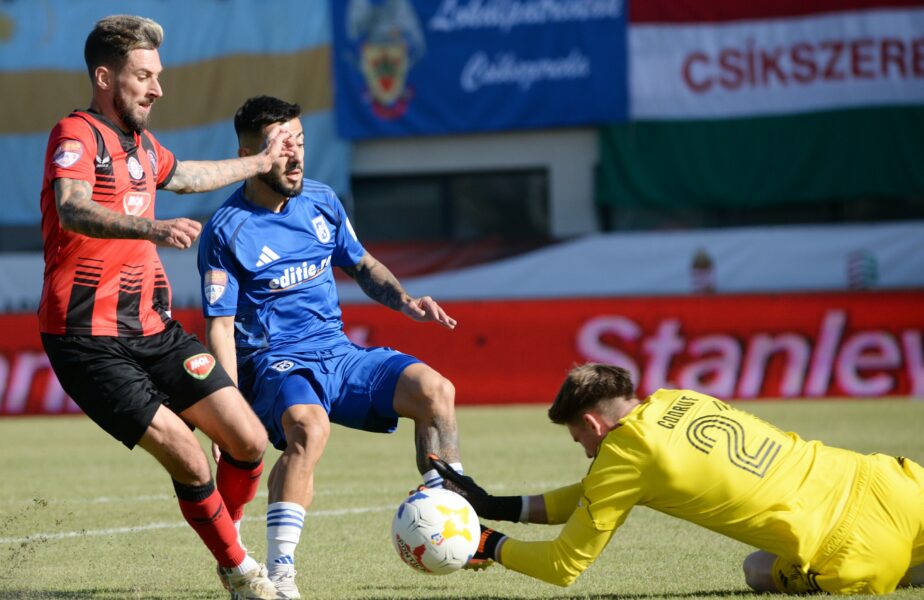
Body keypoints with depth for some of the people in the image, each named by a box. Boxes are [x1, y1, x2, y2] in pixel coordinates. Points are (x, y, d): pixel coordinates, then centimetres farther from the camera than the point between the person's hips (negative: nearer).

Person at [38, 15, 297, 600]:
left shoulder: (140, 143, 14)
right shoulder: (76, 135, -13)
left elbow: (184, 175, 39)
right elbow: (72, 210, -34)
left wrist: (260, 162, 49)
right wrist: (152, 228, -51)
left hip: (153, 328, 8)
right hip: (89, 341, -8)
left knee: (250, 442, -1)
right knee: (188, 459, -16)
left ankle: (229, 541, 24)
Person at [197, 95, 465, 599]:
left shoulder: (322, 202, 9)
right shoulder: (226, 231, -9)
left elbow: (362, 265, 25)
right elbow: (220, 327, -10)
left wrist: (404, 301, 4)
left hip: (338, 353, 6)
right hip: (275, 364, -6)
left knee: (435, 390, -15)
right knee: (309, 426, -38)